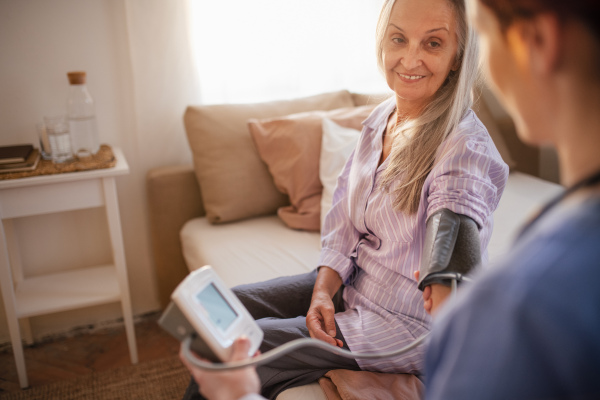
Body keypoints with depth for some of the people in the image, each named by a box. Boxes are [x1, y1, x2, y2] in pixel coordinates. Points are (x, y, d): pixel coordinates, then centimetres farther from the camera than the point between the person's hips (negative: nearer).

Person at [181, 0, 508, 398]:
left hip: (406, 324, -7)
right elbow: (343, 223, 2)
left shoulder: (465, 149, -25)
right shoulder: (380, 119, 0)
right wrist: (323, 291, -10)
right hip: (351, 284, 7)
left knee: (242, 350, -9)